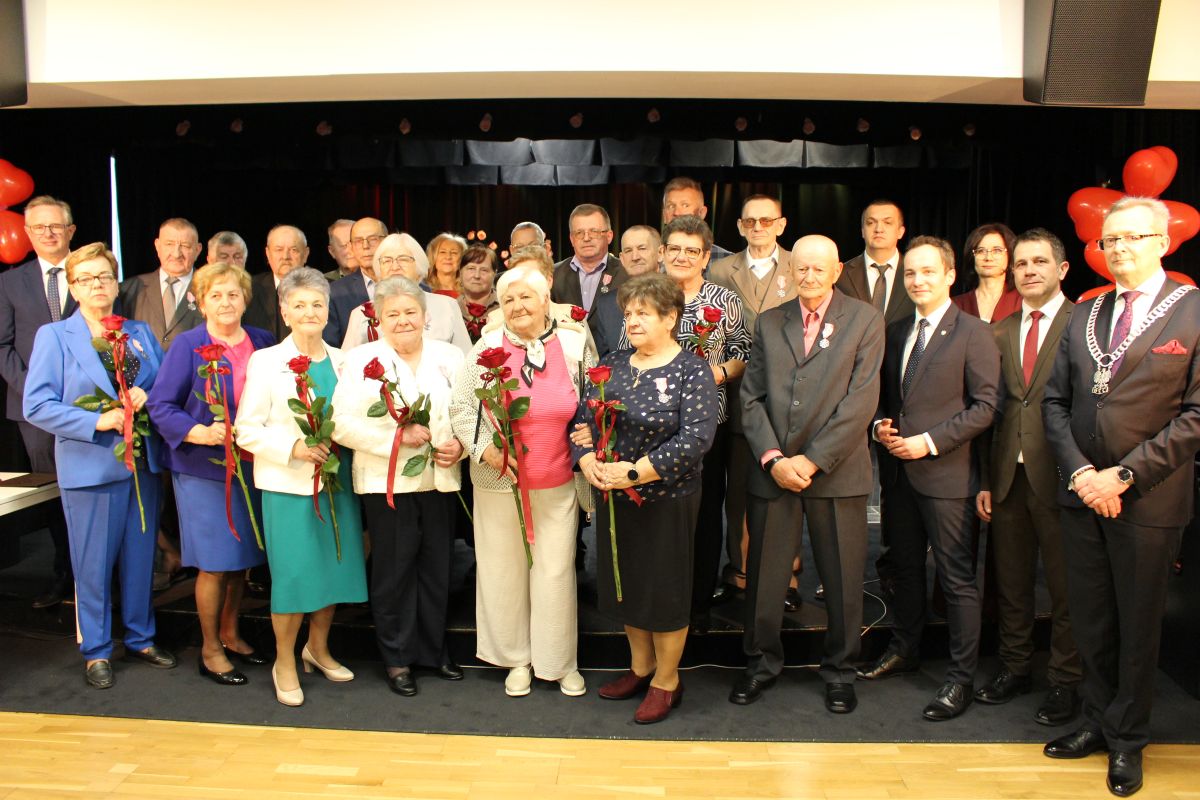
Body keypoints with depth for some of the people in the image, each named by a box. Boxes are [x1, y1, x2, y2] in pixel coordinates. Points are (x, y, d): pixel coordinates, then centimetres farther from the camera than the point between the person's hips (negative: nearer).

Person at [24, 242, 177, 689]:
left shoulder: (140, 333, 10)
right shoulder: (53, 336, -2)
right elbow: (36, 406, -9)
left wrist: (146, 394, -13)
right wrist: (98, 421, -19)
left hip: (143, 463, 4)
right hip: (89, 466, -4)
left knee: (140, 557, 13)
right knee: (93, 564, 5)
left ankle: (140, 639, 28)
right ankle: (96, 652, 21)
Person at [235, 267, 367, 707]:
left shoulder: (342, 361, 9)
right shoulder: (266, 361, -3)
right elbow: (247, 429, -7)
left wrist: (339, 443, -5)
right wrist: (294, 448, -19)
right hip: (288, 485, -4)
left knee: (336, 568, 9)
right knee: (293, 576, -3)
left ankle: (317, 648, 32)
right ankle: (284, 663, 18)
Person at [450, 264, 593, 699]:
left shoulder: (573, 344, -1)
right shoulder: (487, 347, -3)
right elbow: (461, 407, 0)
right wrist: (484, 449, -11)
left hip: (558, 483, 0)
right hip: (499, 482, 0)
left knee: (556, 571, 6)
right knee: (504, 569, 11)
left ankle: (561, 661, 26)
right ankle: (516, 659, 31)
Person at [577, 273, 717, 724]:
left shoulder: (691, 371, -11)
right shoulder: (612, 365, 6)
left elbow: (696, 437, -22)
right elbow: (583, 417, 4)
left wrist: (636, 471, -25)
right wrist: (588, 461, -16)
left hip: (666, 501, -5)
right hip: (613, 497, 6)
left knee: (665, 589, 6)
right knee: (624, 584, 16)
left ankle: (666, 680, 26)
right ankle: (640, 667, 36)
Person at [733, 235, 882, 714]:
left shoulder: (865, 321, 1)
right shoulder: (769, 322, 11)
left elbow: (861, 401, -8)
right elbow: (750, 397, 6)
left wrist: (812, 460, -13)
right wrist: (772, 458, -8)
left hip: (836, 472, -2)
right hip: (772, 471, 2)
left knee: (842, 579, 7)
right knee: (763, 575, 9)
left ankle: (839, 670, 27)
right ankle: (761, 663, 28)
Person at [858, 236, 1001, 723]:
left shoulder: (974, 334, -7)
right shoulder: (896, 332, 13)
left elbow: (986, 406, -12)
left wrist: (930, 441, -17)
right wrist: (879, 425, -1)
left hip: (946, 473, -6)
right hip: (898, 472, 6)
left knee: (957, 578, 1)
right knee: (906, 567, 18)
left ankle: (961, 677, 12)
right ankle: (904, 649, 34)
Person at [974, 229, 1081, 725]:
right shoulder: (1000, 332, 11)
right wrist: (984, 480, 8)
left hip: (1059, 477, -5)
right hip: (1008, 477, 5)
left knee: (1065, 587, 6)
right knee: (1011, 583, 15)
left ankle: (1065, 682, 21)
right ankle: (1015, 668, 31)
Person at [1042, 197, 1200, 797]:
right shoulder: (1084, 315, 10)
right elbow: (1055, 400, 8)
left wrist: (1125, 474, -15)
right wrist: (1079, 470, -6)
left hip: (1149, 498, -4)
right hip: (1082, 493, 4)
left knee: (1137, 624, 9)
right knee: (1090, 620, 13)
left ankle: (1127, 741, 26)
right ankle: (1097, 722, 31)